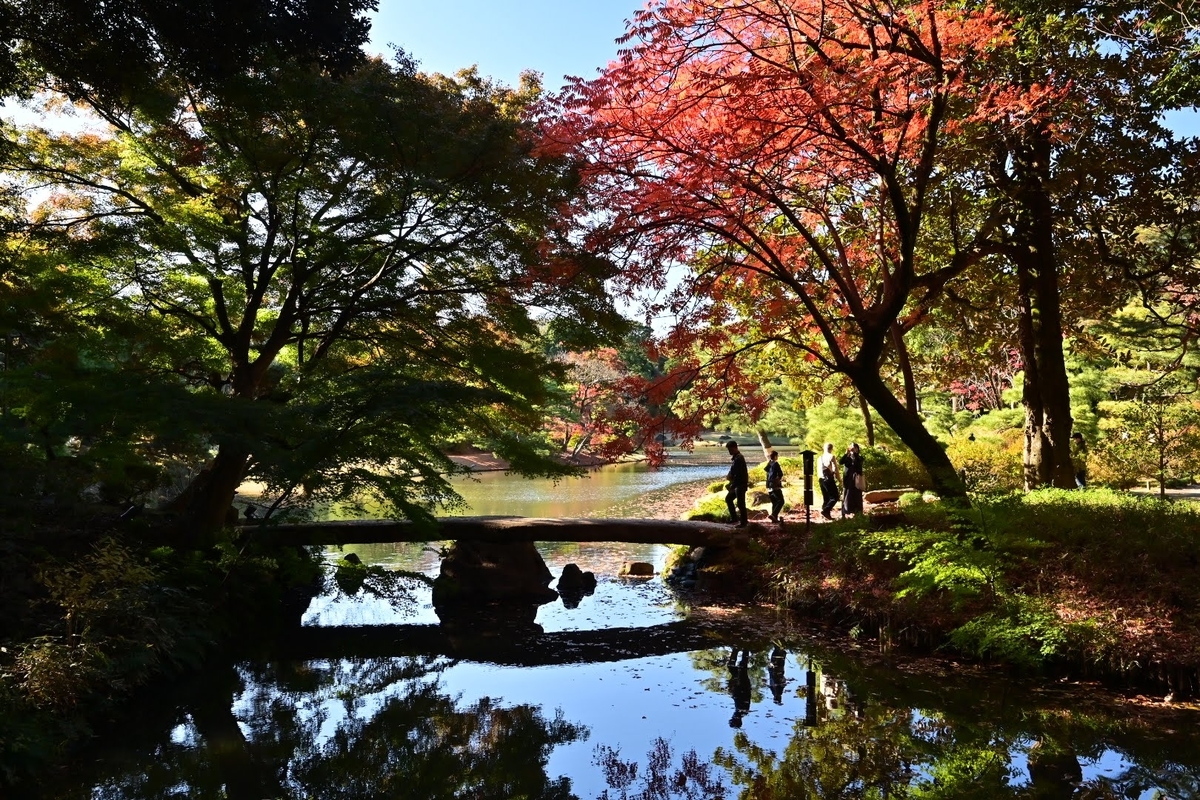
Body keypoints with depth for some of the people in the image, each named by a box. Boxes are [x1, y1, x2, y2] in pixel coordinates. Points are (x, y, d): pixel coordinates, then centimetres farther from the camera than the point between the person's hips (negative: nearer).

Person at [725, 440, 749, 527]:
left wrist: (731, 486, -18)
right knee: (728, 498, 17)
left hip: (741, 485, -11)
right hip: (737, 485, 11)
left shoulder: (739, 459, -21)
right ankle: (734, 518, 22)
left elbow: (738, 475, -24)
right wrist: (729, 476, 6)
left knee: (740, 504, -2)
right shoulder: (737, 457, 11)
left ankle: (743, 523, 7)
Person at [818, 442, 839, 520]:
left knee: (825, 498, 13)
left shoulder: (820, 458, 12)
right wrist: (838, 479, -2)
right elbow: (835, 469, -11)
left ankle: (826, 514, 11)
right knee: (834, 497, -3)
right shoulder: (832, 457, -7)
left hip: (821, 479, 7)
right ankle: (825, 511, -19)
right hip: (829, 479, -7)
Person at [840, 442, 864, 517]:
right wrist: (846, 453, -16)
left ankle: (857, 514, 2)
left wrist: (854, 453, -16)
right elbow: (840, 461, -9)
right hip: (847, 478, 0)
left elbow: (858, 462, -15)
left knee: (856, 497, -2)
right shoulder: (847, 457, 10)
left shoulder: (859, 457, 7)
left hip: (856, 479, 0)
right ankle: (843, 515, -2)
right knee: (846, 496, -2)